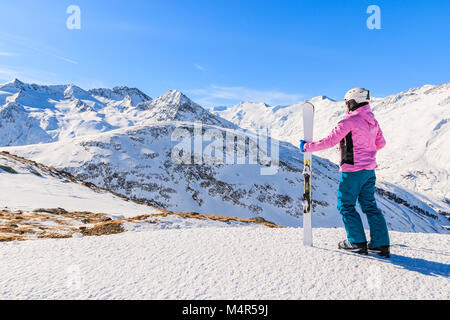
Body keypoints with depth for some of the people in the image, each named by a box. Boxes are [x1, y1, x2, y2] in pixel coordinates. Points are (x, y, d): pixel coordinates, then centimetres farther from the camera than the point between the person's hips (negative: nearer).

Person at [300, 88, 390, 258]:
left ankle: (357, 242, 8)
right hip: (369, 169, 8)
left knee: (346, 205, 4)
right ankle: (381, 244, 15)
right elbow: (381, 143, 20)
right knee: (369, 205, 13)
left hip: (353, 170, -8)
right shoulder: (372, 120, 11)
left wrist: (307, 147, -5)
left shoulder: (349, 121, -14)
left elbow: (330, 141, -16)